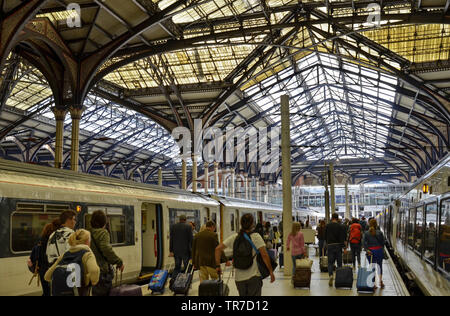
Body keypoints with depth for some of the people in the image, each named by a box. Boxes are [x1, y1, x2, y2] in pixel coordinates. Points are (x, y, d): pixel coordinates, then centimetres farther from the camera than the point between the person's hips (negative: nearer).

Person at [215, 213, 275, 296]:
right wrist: (271, 271, -7)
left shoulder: (234, 237, 3)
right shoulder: (256, 237, -8)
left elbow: (218, 249, 1)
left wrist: (217, 266, 6)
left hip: (239, 277, 4)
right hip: (254, 277, -4)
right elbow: (264, 255, -14)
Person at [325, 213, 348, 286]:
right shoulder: (341, 226, -5)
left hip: (330, 245, 1)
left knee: (330, 262, 5)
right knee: (339, 262, 10)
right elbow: (344, 238, -8)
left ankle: (331, 275, -17)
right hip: (338, 245, -1)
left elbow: (325, 237, 7)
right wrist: (345, 248, -5)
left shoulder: (327, 226, 0)